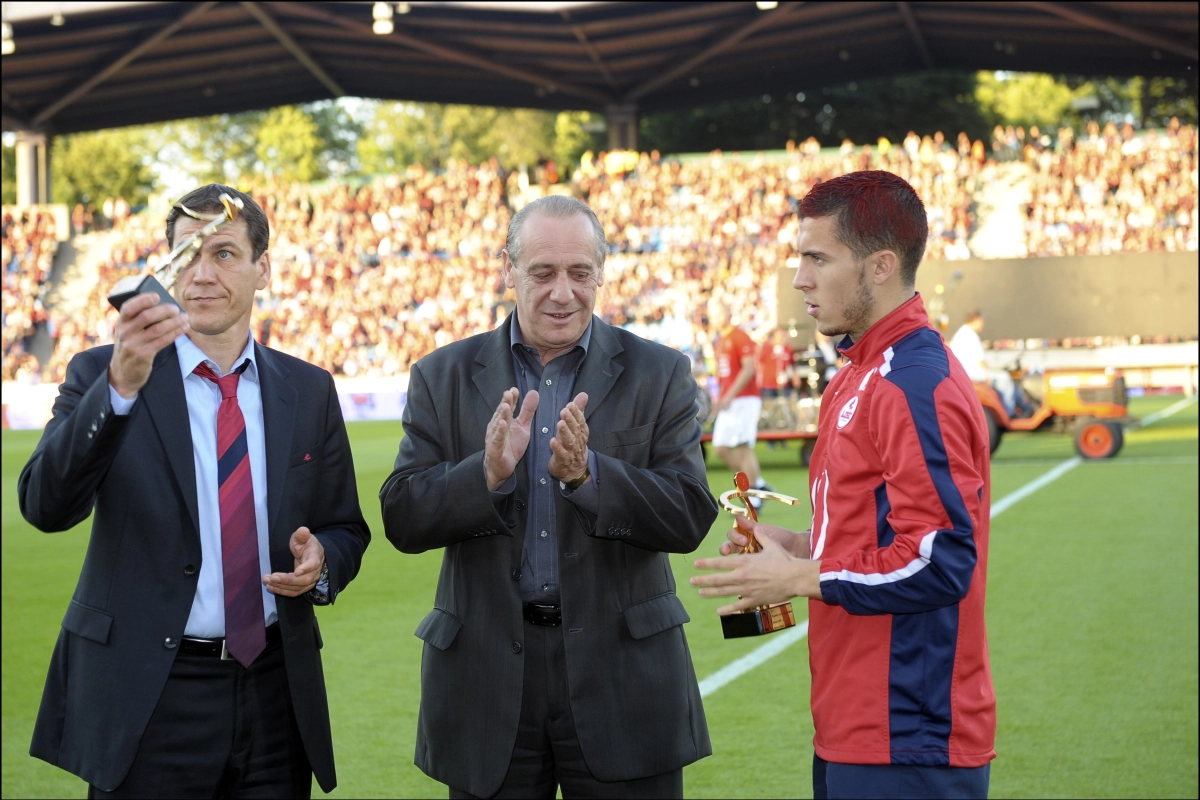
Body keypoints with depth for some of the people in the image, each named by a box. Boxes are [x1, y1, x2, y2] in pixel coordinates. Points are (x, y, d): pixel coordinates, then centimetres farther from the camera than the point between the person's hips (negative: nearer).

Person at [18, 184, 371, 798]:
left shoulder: (309, 390, 7)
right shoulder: (101, 374, -3)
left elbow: (346, 529, 14)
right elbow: (46, 506, -19)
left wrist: (321, 562, -10)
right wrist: (121, 385, -32)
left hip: (276, 693, 3)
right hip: (146, 697, -3)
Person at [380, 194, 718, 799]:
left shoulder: (659, 374, 2)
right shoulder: (442, 377, 5)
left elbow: (690, 517, -6)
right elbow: (402, 520, -3)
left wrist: (588, 473, -21)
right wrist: (488, 473, -20)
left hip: (621, 671, -1)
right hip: (487, 675, 1)